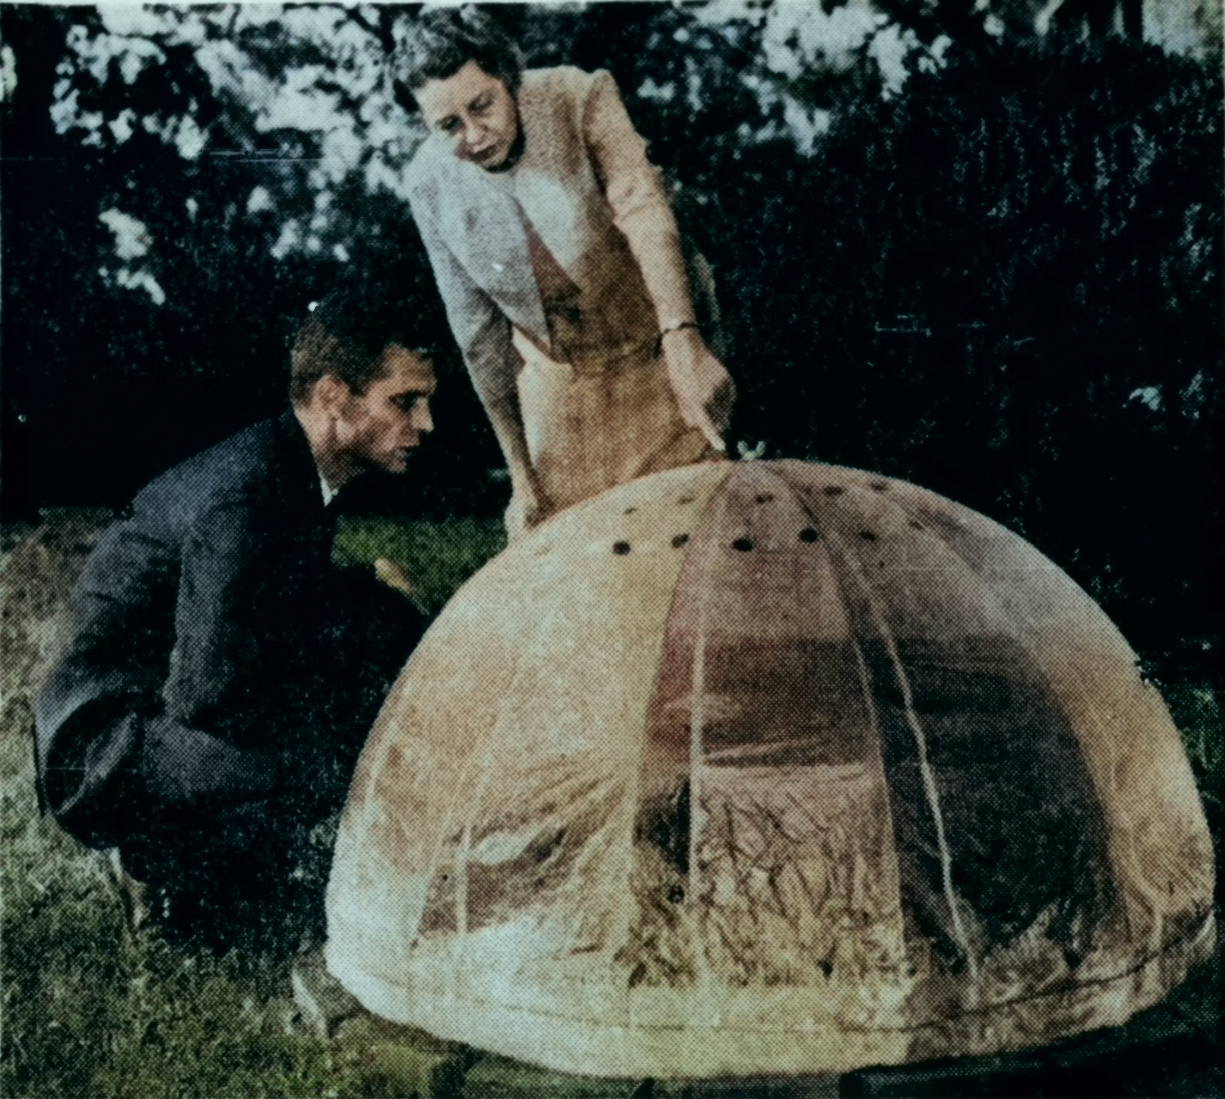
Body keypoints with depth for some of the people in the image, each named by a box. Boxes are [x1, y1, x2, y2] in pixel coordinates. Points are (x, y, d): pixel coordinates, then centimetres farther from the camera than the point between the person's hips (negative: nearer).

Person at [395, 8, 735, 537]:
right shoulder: (430, 184, -11)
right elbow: (478, 333, -5)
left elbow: (643, 210, -34)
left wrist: (683, 345, -51)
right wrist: (520, 476, -3)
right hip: (555, 389, 2)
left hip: (653, 358, -2)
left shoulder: (580, 98, -18)